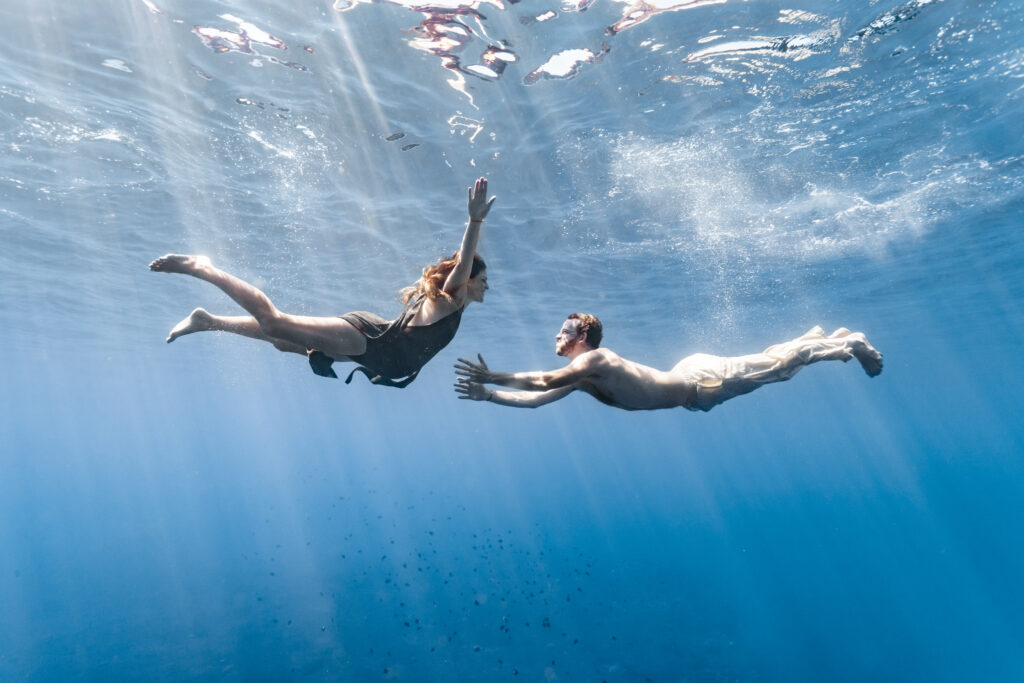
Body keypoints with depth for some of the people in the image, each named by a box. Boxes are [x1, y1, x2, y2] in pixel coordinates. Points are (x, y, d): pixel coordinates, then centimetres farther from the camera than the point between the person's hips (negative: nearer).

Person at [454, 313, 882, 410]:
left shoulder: (595, 359, -25)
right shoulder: (579, 376, 2)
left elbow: (542, 382, -37)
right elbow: (536, 398, 2)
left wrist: (491, 377, -31)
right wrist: (488, 395, -4)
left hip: (702, 381, -7)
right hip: (691, 381, 7)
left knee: (773, 364, 6)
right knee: (765, 363, 22)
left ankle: (847, 344, 22)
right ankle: (824, 337, 38)